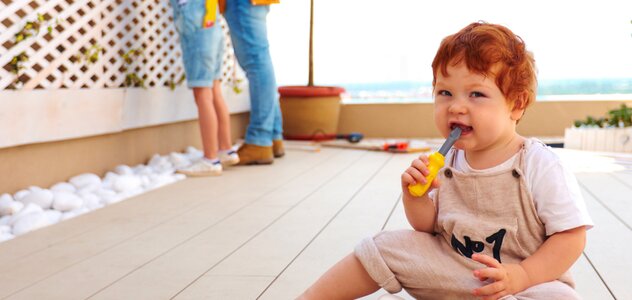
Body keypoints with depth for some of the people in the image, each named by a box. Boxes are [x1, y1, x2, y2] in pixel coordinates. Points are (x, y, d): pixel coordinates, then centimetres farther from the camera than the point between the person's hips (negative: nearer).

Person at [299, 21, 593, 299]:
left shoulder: (541, 166, -18)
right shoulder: (447, 161, -3)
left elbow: (571, 236, -16)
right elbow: (428, 226, 6)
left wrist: (521, 275, -28)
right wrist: (415, 197, -15)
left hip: (531, 276, -4)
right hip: (452, 262, 5)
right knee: (384, 248, -3)